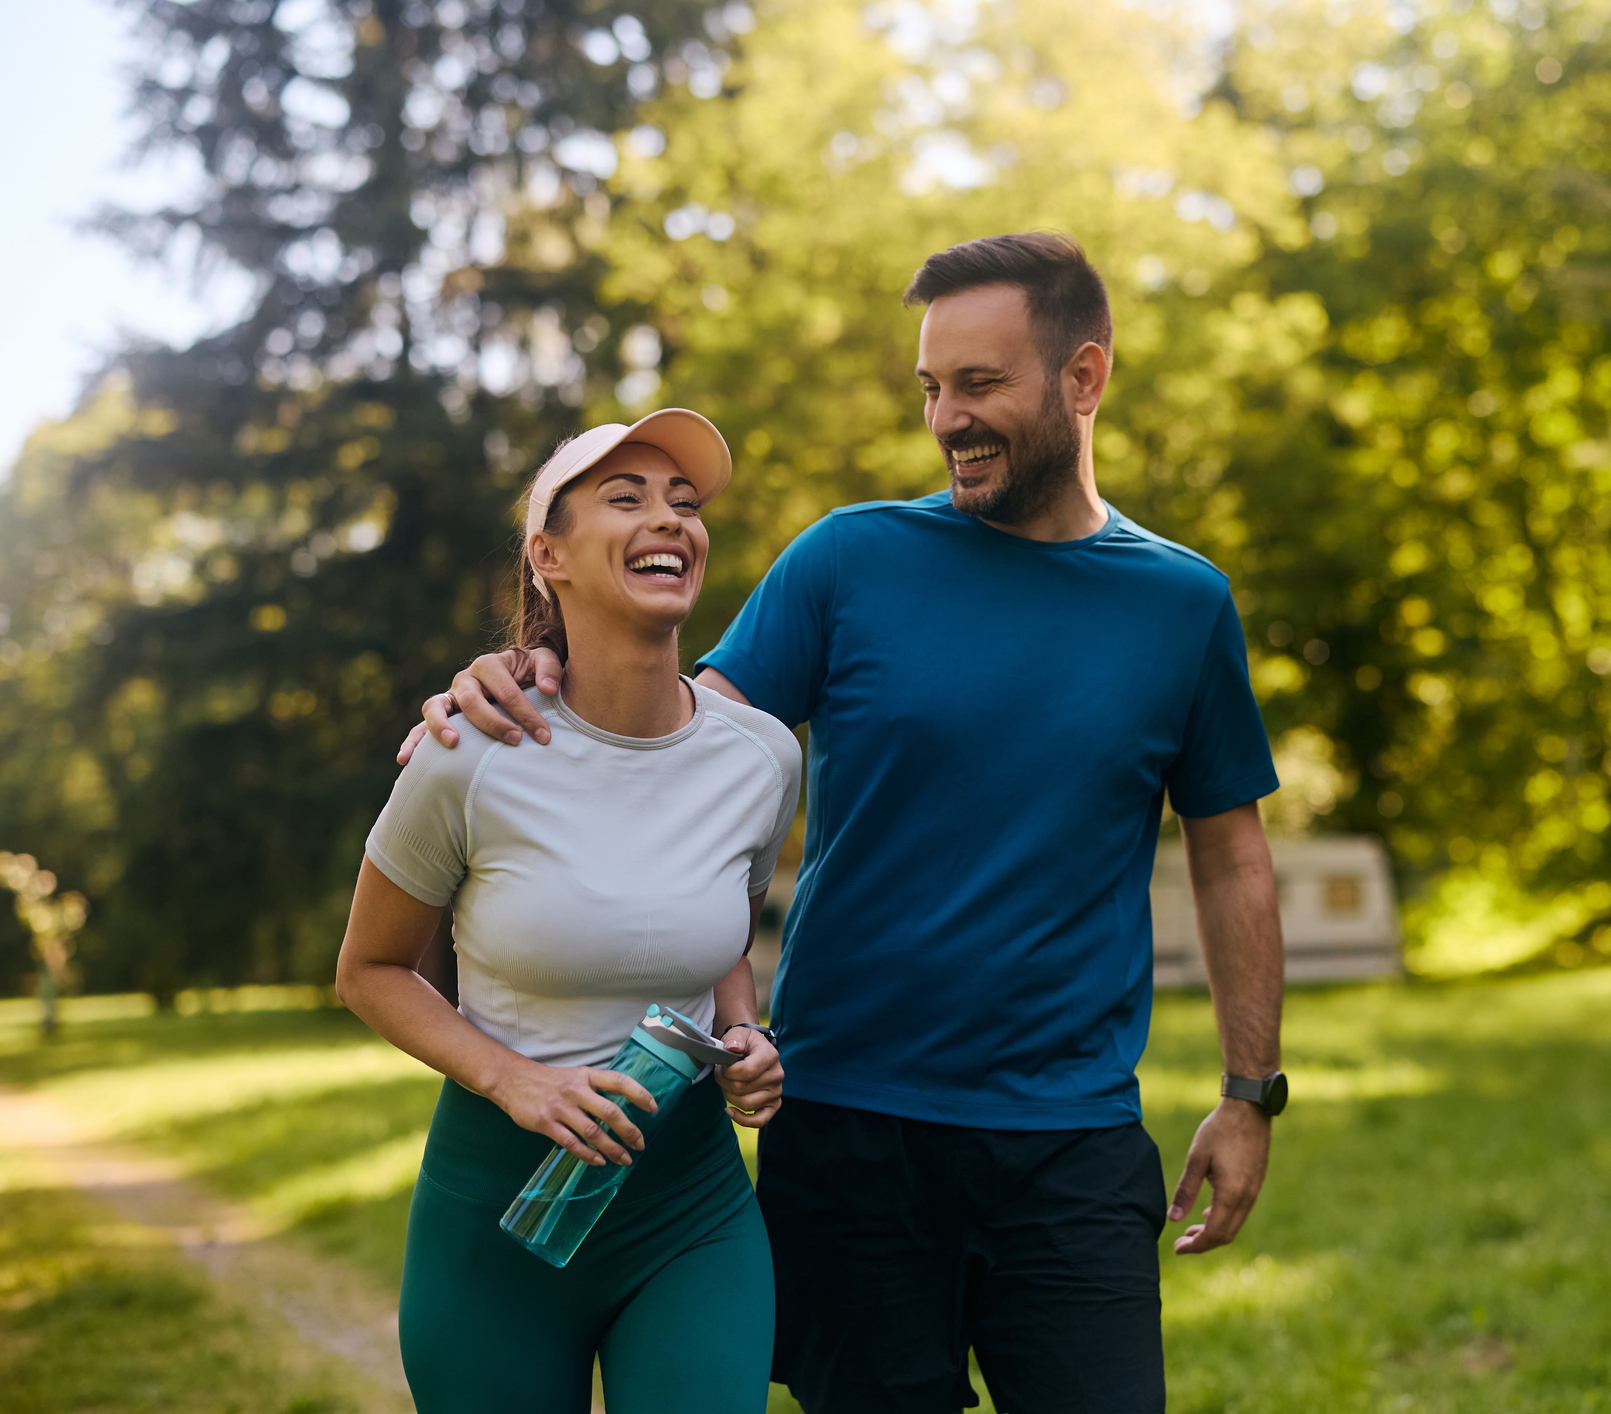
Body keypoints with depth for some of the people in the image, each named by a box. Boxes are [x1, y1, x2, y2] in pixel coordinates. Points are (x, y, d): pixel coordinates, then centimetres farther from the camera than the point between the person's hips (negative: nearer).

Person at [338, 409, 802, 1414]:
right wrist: (512, 1079, -16)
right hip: (499, 1193, -2)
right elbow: (370, 971, -1)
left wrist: (747, 1043, -5)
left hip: (693, 1203, 2)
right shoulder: (472, 759, -13)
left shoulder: (762, 757, -3)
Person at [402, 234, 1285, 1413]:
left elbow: (1232, 859, 11)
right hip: (849, 1124, 0)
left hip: (1072, 1140, 1)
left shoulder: (1182, 603, 4)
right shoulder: (851, 561, 0)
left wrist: (1251, 1094, 9)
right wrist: (526, 691, -23)